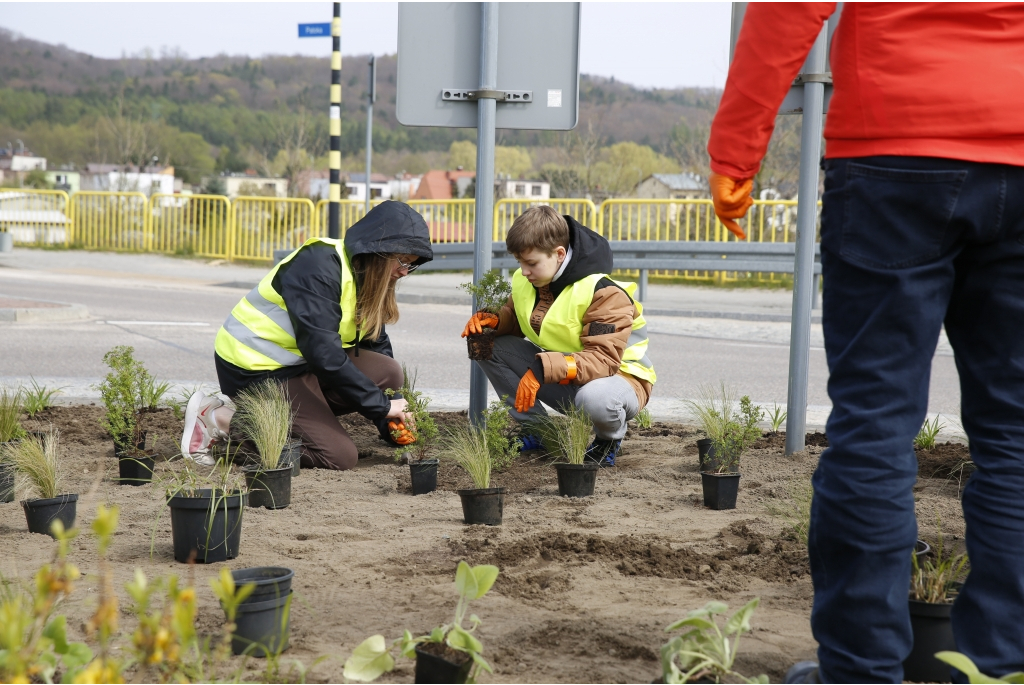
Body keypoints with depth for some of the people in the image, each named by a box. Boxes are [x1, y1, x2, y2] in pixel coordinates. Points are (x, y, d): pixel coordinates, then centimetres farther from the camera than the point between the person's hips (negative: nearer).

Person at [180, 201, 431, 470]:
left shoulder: (364, 276, 6)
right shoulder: (319, 266, -24)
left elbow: (378, 346, 7)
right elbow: (323, 353, -30)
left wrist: (392, 418, -6)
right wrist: (381, 405, -25)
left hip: (298, 363, 10)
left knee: (387, 373, -9)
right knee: (340, 457, -16)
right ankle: (219, 418, -8)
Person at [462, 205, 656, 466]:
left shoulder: (604, 292, -25)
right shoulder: (525, 281, -2)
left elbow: (604, 359, -33)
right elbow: (514, 318, 14)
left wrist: (543, 370, -45)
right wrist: (492, 319, -13)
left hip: (618, 374, -7)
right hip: (560, 375, 7)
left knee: (595, 398, -44)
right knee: (490, 347, -8)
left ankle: (610, 438, -5)